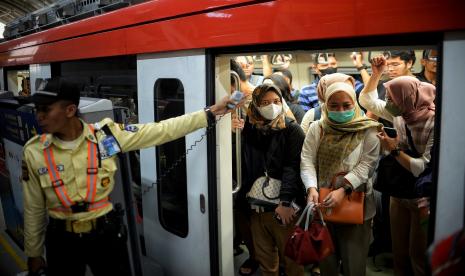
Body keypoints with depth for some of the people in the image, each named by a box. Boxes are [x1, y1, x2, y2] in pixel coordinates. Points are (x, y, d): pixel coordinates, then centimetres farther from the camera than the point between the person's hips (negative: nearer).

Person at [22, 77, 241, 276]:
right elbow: (34, 208, 1)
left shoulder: (106, 134, -14)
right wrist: (33, 254, 9)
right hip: (62, 240, 1)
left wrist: (211, 113, -15)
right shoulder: (34, 152, -10)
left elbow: (161, 131, -13)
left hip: (106, 232, 0)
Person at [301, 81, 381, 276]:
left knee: (353, 260, 8)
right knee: (325, 258, 16)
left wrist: (343, 190, -21)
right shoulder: (317, 128, 4)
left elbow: (367, 164, -10)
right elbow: (307, 160, -2)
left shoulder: (368, 130, -3)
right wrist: (311, 188, -19)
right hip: (322, 202, 2)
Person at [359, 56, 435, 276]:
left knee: (418, 257, 9)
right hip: (398, 194, 6)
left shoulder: (434, 123, -23)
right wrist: (376, 74, -1)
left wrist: (393, 150, -21)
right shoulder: (401, 114, -3)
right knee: (399, 252, 18)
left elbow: (427, 169, -30)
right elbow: (367, 100, 10)